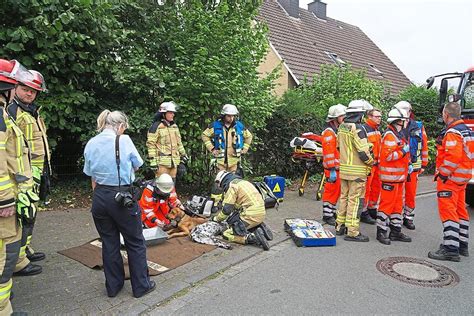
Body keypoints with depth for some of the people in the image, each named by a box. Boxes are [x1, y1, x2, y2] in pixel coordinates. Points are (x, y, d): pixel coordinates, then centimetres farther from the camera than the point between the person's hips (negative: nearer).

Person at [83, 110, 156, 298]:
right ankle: (141, 286, 20)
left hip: (99, 197, 5)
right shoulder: (124, 140, -11)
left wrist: (99, 195, 17)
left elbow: (92, 177, 9)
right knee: (135, 242, 10)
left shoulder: (90, 144, 4)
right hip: (122, 197, -5)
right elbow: (137, 166, 2)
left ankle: (113, 286, 29)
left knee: (109, 243, 17)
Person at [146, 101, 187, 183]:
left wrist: (183, 156, 20)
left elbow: (179, 143, 23)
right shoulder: (156, 126, -7)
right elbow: (151, 144, -10)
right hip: (162, 162, -7)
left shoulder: (174, 126, 16)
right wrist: (153, 161, -15)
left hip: (174, 162, 7)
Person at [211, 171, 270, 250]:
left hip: (251, 215, -9)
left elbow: (226, 209, -8)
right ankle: (259, 228, 10)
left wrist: (217, 218, 10)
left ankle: (253, 237, -18)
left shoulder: (231, 185, -6)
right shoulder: (241, 182, 22)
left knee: (227, 234, -3)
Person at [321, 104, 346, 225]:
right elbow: (329, 152, -21)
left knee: (336, 191, 16)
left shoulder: (339, 130, 16)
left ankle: (332, 212, 28)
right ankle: (327, 215, 5)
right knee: (331, 191, -4)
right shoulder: (329, 132, -15)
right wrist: (332, 170, -23)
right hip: (332, 168, -9)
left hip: (339, 167, 9)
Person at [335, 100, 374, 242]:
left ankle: (340, 226, 26)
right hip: (357, 171, -8)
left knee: (344, 197, 17)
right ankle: (352, 232, 4)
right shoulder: (357, 128, -18)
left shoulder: (341, 127, 8)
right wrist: (371, 161, -2)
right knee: (355, 200, -1)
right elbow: (363, 152, -19)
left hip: (344, 168, 8)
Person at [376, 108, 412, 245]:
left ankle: (396, 231, 24)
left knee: (397, 203, 14)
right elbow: (387, 156, -25)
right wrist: (403, 151, -18)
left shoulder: (399, 135, 18)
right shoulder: (390, 135, -15)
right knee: (387, 203, -4)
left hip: (399, 176, 10)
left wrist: (408, 164, 15)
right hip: (390, 176, -10)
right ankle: (381, 232, 5)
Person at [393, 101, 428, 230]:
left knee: (411, 193, 7)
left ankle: (408, 217, 20)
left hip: (413, 166, 1)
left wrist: (423, 165, 5)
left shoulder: (419, 127, 4)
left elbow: (424, 146, 7)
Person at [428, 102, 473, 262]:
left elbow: (453, 157, -27)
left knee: (448, 211, -8)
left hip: (450, 177, -10)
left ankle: (450, 249, -7)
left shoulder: (452, 132, -18)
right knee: (460, 210, 16)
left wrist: (442, 174, -19)